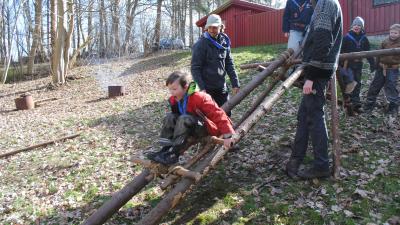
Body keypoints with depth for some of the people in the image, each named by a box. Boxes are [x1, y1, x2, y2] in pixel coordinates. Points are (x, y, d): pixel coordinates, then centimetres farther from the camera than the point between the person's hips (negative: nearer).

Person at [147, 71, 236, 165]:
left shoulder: (199, 98, -25)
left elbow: (218, 114, -27)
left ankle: (173, 154, -32)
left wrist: (227, 135, -31)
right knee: (170, 117, -11)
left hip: (209, 129, -7)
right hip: (194, 128, 7)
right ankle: (166, 149, -21)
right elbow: (178, 117, 16)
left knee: (184, 119, -32)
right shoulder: (174, 100, -3)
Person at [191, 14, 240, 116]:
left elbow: (229, 64, 11)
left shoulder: (224, 42, 5)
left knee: (226, 114, 12)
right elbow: (195, 68, -14)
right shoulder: (201, 44, -12)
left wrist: (235, 83, 7)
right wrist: (201, 88, -21)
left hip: (221, 87, 5)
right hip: (207, 88, -5)